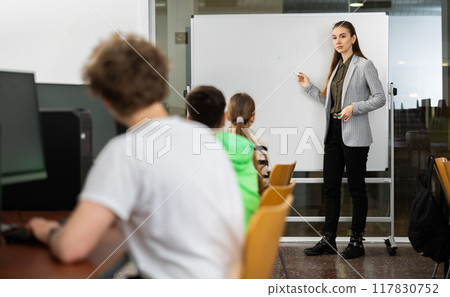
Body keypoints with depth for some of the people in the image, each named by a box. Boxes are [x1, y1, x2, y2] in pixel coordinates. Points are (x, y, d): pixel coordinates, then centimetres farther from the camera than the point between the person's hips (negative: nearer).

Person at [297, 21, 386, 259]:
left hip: (354, 136, -7)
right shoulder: (337, 67, 16)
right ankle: (328, 240, 16)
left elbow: (380, 98, -9)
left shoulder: (364, 65, -5)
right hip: (333, 132, 7)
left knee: (356, 188, 1)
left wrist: (354, 108, -19)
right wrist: (309, 87, 16)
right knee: (330, 187, 8)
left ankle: (356, 242, 9)